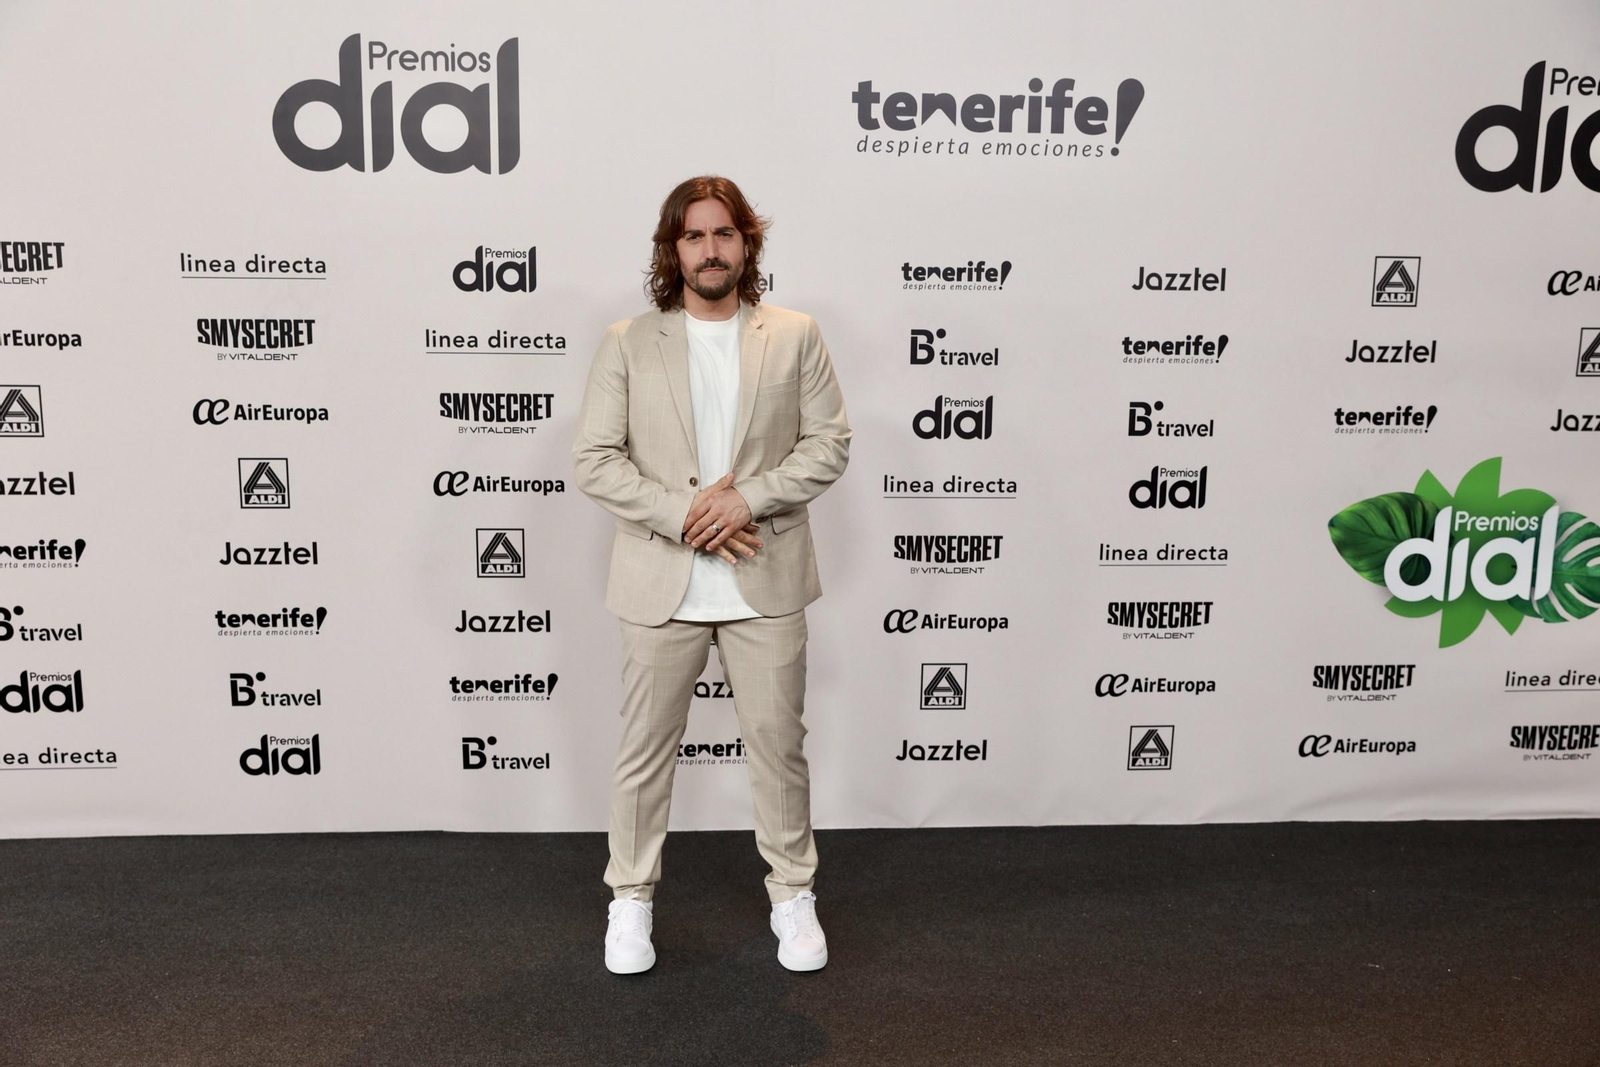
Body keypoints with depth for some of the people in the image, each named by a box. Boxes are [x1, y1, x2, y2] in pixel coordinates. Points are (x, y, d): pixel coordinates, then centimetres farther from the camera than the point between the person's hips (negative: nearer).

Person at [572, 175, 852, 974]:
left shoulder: (795, 338, 5)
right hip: (662, 583, 0)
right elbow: (594, 459, -4)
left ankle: (792, 893, 27)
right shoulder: (629, 344, 2)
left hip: (765, 581, 1)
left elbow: (829, 442, 0)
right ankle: (631, 898, 27)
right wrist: (683, 515, -15)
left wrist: (747, 498, -14)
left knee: (779, 741, 10)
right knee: (644, 749, 9)